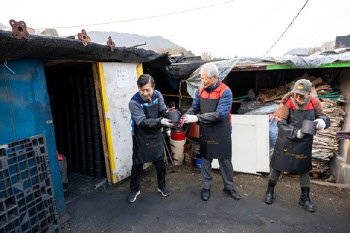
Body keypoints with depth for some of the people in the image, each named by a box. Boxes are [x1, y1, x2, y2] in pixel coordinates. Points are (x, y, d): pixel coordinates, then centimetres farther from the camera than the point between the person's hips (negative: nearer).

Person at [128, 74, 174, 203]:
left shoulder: (157, 95, -6)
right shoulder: (134, 102, -21)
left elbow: (163, 111, -5)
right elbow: (143, 122, -28)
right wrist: (161, 121, -39)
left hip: (156, 137, 4)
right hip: (141, 139, -3)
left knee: (160, 164, 15)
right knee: (137, 165, 11)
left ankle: (161, 186, 39)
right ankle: (134, 190, 34)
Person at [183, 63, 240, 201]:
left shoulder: (225, 92, -16)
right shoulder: (200, 90, -1)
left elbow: (220, 114, -26)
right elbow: (194, 108, 4)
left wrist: (197, 118, -30)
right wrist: (186, 117, -18)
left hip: (221, 134, -3)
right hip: (205, 133, 4)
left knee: (225, 160, 12)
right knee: (205, 160, 14)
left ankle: (229, 187, 34)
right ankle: (206, 187, 33)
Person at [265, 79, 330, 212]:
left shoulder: (314, 103, -5)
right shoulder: (287, 103, -15)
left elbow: (323, 116, 3)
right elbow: (280, 122, -18)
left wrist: (322, 120, -21)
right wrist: (295, 133, -28)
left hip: (304, 144, 3)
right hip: (285, 142, -3)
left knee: (304, 169, 14)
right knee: (277, 166, 9)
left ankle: (305, 198, 33)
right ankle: (270, 191, 30)